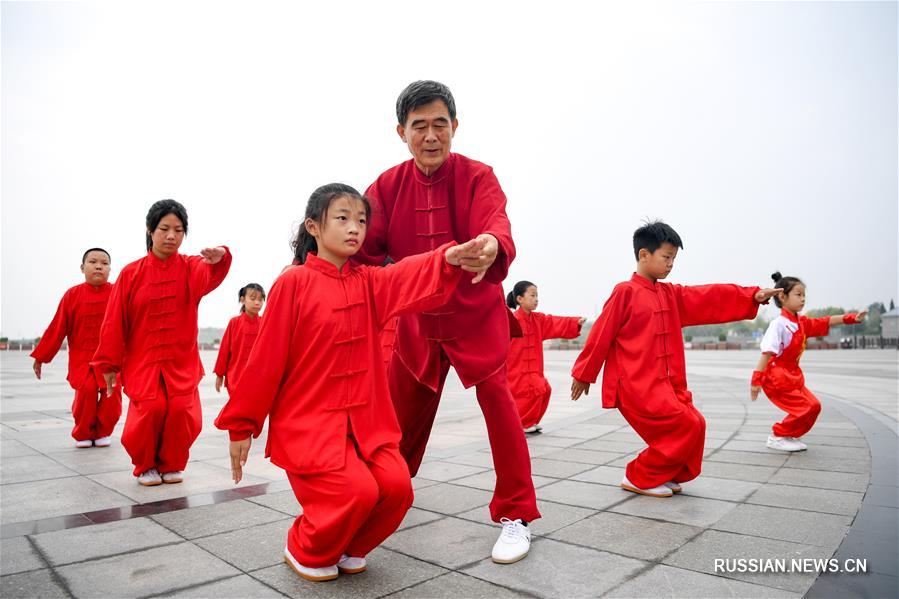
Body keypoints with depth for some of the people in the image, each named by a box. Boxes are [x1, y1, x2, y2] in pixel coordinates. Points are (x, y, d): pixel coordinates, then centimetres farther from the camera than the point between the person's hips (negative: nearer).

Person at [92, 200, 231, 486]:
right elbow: (114, 322, 3)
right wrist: (109, 364, 4)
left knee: (182, 411, -14)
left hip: (182, 361, 0)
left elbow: (210, 275, -27)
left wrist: (218, 259, -50)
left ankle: (171, 465, 14)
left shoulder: (192, 268, 0)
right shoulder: (132, 273, 0)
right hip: (142, 361, 0)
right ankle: (145, 466, 14)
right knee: (150, 410, -15)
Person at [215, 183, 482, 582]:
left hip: (366, 421, 5)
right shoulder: (294, 283, -8)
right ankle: (306, 552, 13)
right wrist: (241, 424, -2)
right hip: (307, 422, -5)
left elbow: (410, 278, -16)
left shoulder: (368, 282, 6)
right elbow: (265, 359, -7)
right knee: (358, 490, -19)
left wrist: (447, 258, -38)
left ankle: (348, 548, 19)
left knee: (396, 484, -11)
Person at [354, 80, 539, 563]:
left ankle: (516, 515, 2)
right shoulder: (388, 186, -5)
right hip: (416, 315, 3)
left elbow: (496, 224, -32)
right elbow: (365, 246, -13)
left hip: (476, 312, -3)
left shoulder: (477, 176, -13)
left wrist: (493, 247, -56)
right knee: (401, 405, 13)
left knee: (495, 393, -15)